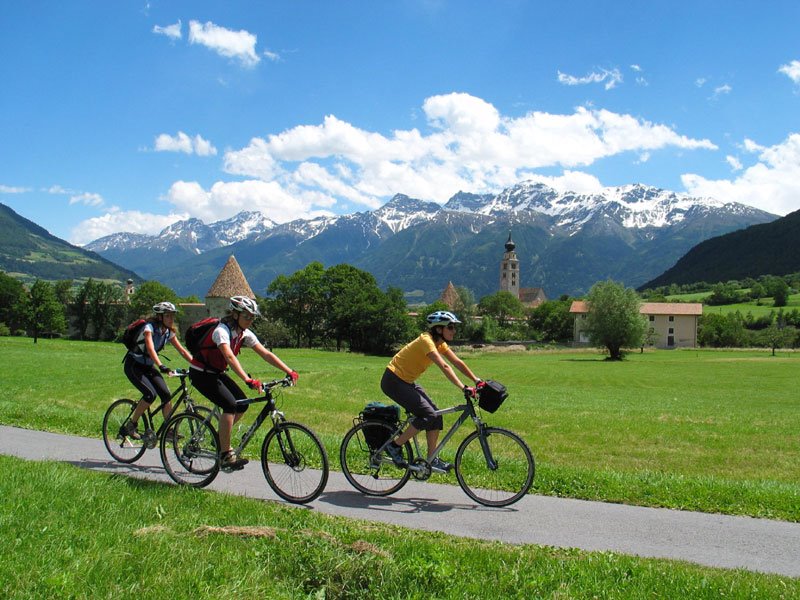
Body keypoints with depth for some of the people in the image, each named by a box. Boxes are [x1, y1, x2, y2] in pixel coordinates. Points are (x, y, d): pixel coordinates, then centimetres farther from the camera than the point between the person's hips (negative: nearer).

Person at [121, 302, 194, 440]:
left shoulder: (168, 332, -2)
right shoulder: (149, 327, -23)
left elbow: (182, 350, -2)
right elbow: (150, 349, -38)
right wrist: (161, 365, -53)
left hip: (148, 366, 7)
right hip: (133, 365, -6)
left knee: (166, 394, -9)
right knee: (151, 394, -23)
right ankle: (130, 426, -9)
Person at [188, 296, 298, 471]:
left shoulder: (244, 334, -3)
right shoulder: (222, 331, -27)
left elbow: (266, 354, -6)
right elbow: (230, 357, -43)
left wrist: (289, 371, -16)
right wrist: (248, 380, -55)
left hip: (217, 373, 8)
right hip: (201, 374, -8)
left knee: (242, 404, -2)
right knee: (230, 404, -22)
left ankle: (220, 438, 18)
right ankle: (225, 455, -17)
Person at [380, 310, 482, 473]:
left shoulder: (440, 343, 3)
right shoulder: (426, 341, -24)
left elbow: (458, 362, 3)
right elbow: (444, 367, -34)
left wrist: (477, 380, -6)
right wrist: (463, 388, -40)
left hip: (407, 381, 9)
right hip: (393, 381, -9)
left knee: (436, 415, 1)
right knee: (428, 415, -17)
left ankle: (432, 460, 8)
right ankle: (395, 445, -5)